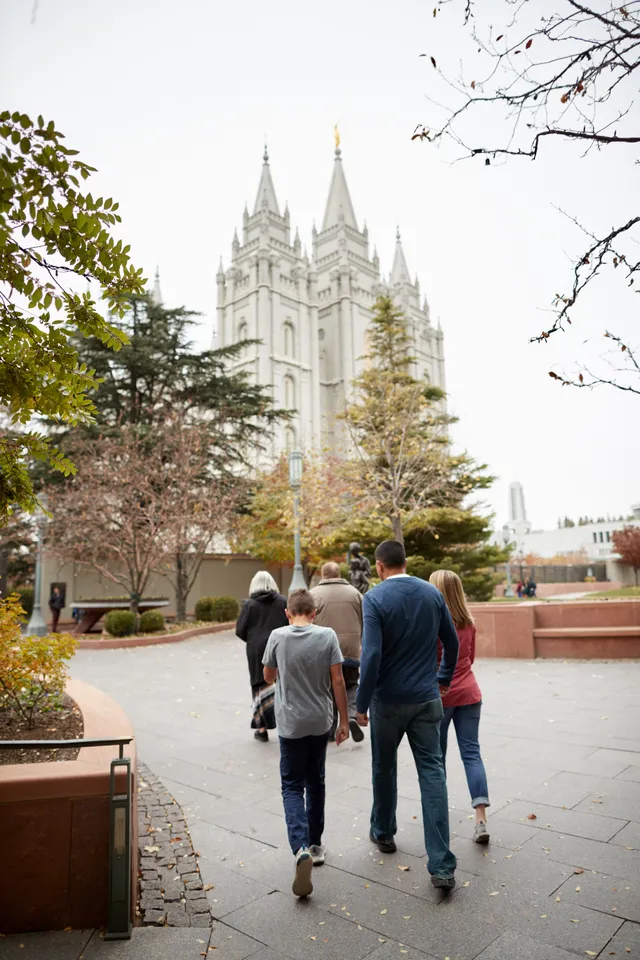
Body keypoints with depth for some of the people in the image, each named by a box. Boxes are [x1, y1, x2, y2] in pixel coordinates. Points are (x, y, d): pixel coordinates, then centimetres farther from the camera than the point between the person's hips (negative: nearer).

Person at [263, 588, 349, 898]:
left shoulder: (278, 637, -9)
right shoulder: (327, 636, -8)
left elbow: (268, 677, 4)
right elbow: (337, 681, -7)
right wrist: (344, 720, 1)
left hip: (290, 723, -2)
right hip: (320, 721, 2)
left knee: (293, 786, 7)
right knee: (315, 782, 20)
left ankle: (301, 849, -12)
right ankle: (315, 845, 31)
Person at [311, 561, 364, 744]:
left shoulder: (314, 594, -1)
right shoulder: (354, 593, 6)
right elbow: (365, 624, 7)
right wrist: (364, 646, 17)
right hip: (350, 651, 2)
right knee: (351, 686, 18)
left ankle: (330, 729, 17)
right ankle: (352, 716, -4)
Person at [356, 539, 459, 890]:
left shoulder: (374, 598, -14)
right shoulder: (432, 593, 0)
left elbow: (371, 655, -21)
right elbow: (452, 643, 8)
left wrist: (362, 703, -11)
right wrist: (443, 679, 23)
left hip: (389, 699, -2)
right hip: (427, 698, 3)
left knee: (384, 767, 19)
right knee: (432, 773, 5)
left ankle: (383, 832, 39)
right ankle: (442, 866, 2)